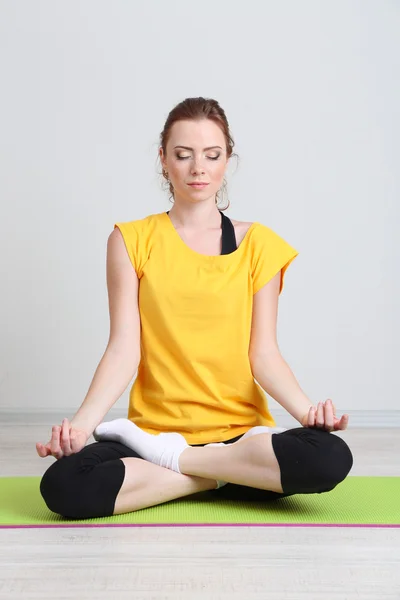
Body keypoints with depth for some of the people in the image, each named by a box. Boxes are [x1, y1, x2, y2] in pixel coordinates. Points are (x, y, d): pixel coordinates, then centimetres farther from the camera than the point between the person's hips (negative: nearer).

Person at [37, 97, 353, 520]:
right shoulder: (132, 241, 4)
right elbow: (124, 348, -4)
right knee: (62, 486, -28)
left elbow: (264, 353, -1)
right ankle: (228, 475, -10)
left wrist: (306, 409, -19)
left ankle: (165, 455, -11)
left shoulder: (257, 244, 5)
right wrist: (82, 422, -19)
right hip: (154, 428, 0)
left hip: (240, 429, 1)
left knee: (331, 458, -29)